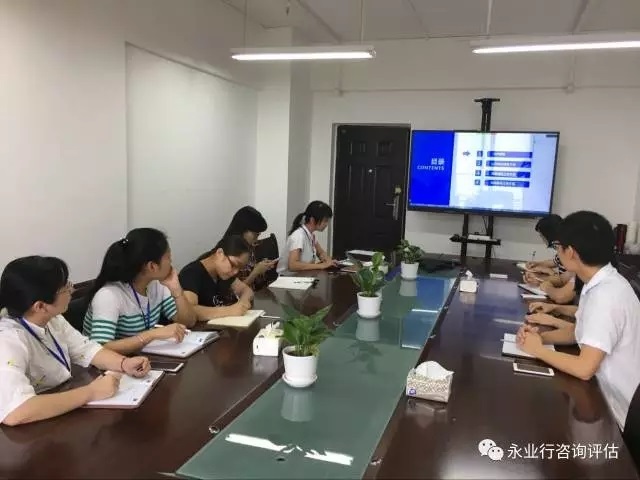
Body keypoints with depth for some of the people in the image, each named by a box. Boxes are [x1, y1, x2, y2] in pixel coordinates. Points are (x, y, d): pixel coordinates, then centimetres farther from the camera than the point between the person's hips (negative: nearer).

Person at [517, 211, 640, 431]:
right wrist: (540, 336, -5)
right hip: (611, 397, 7)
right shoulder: (602, 283, 0)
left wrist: (538, 350, -14)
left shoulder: (605, 295, -28)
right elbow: (579, 330, 12)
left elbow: (584, 368, -29)